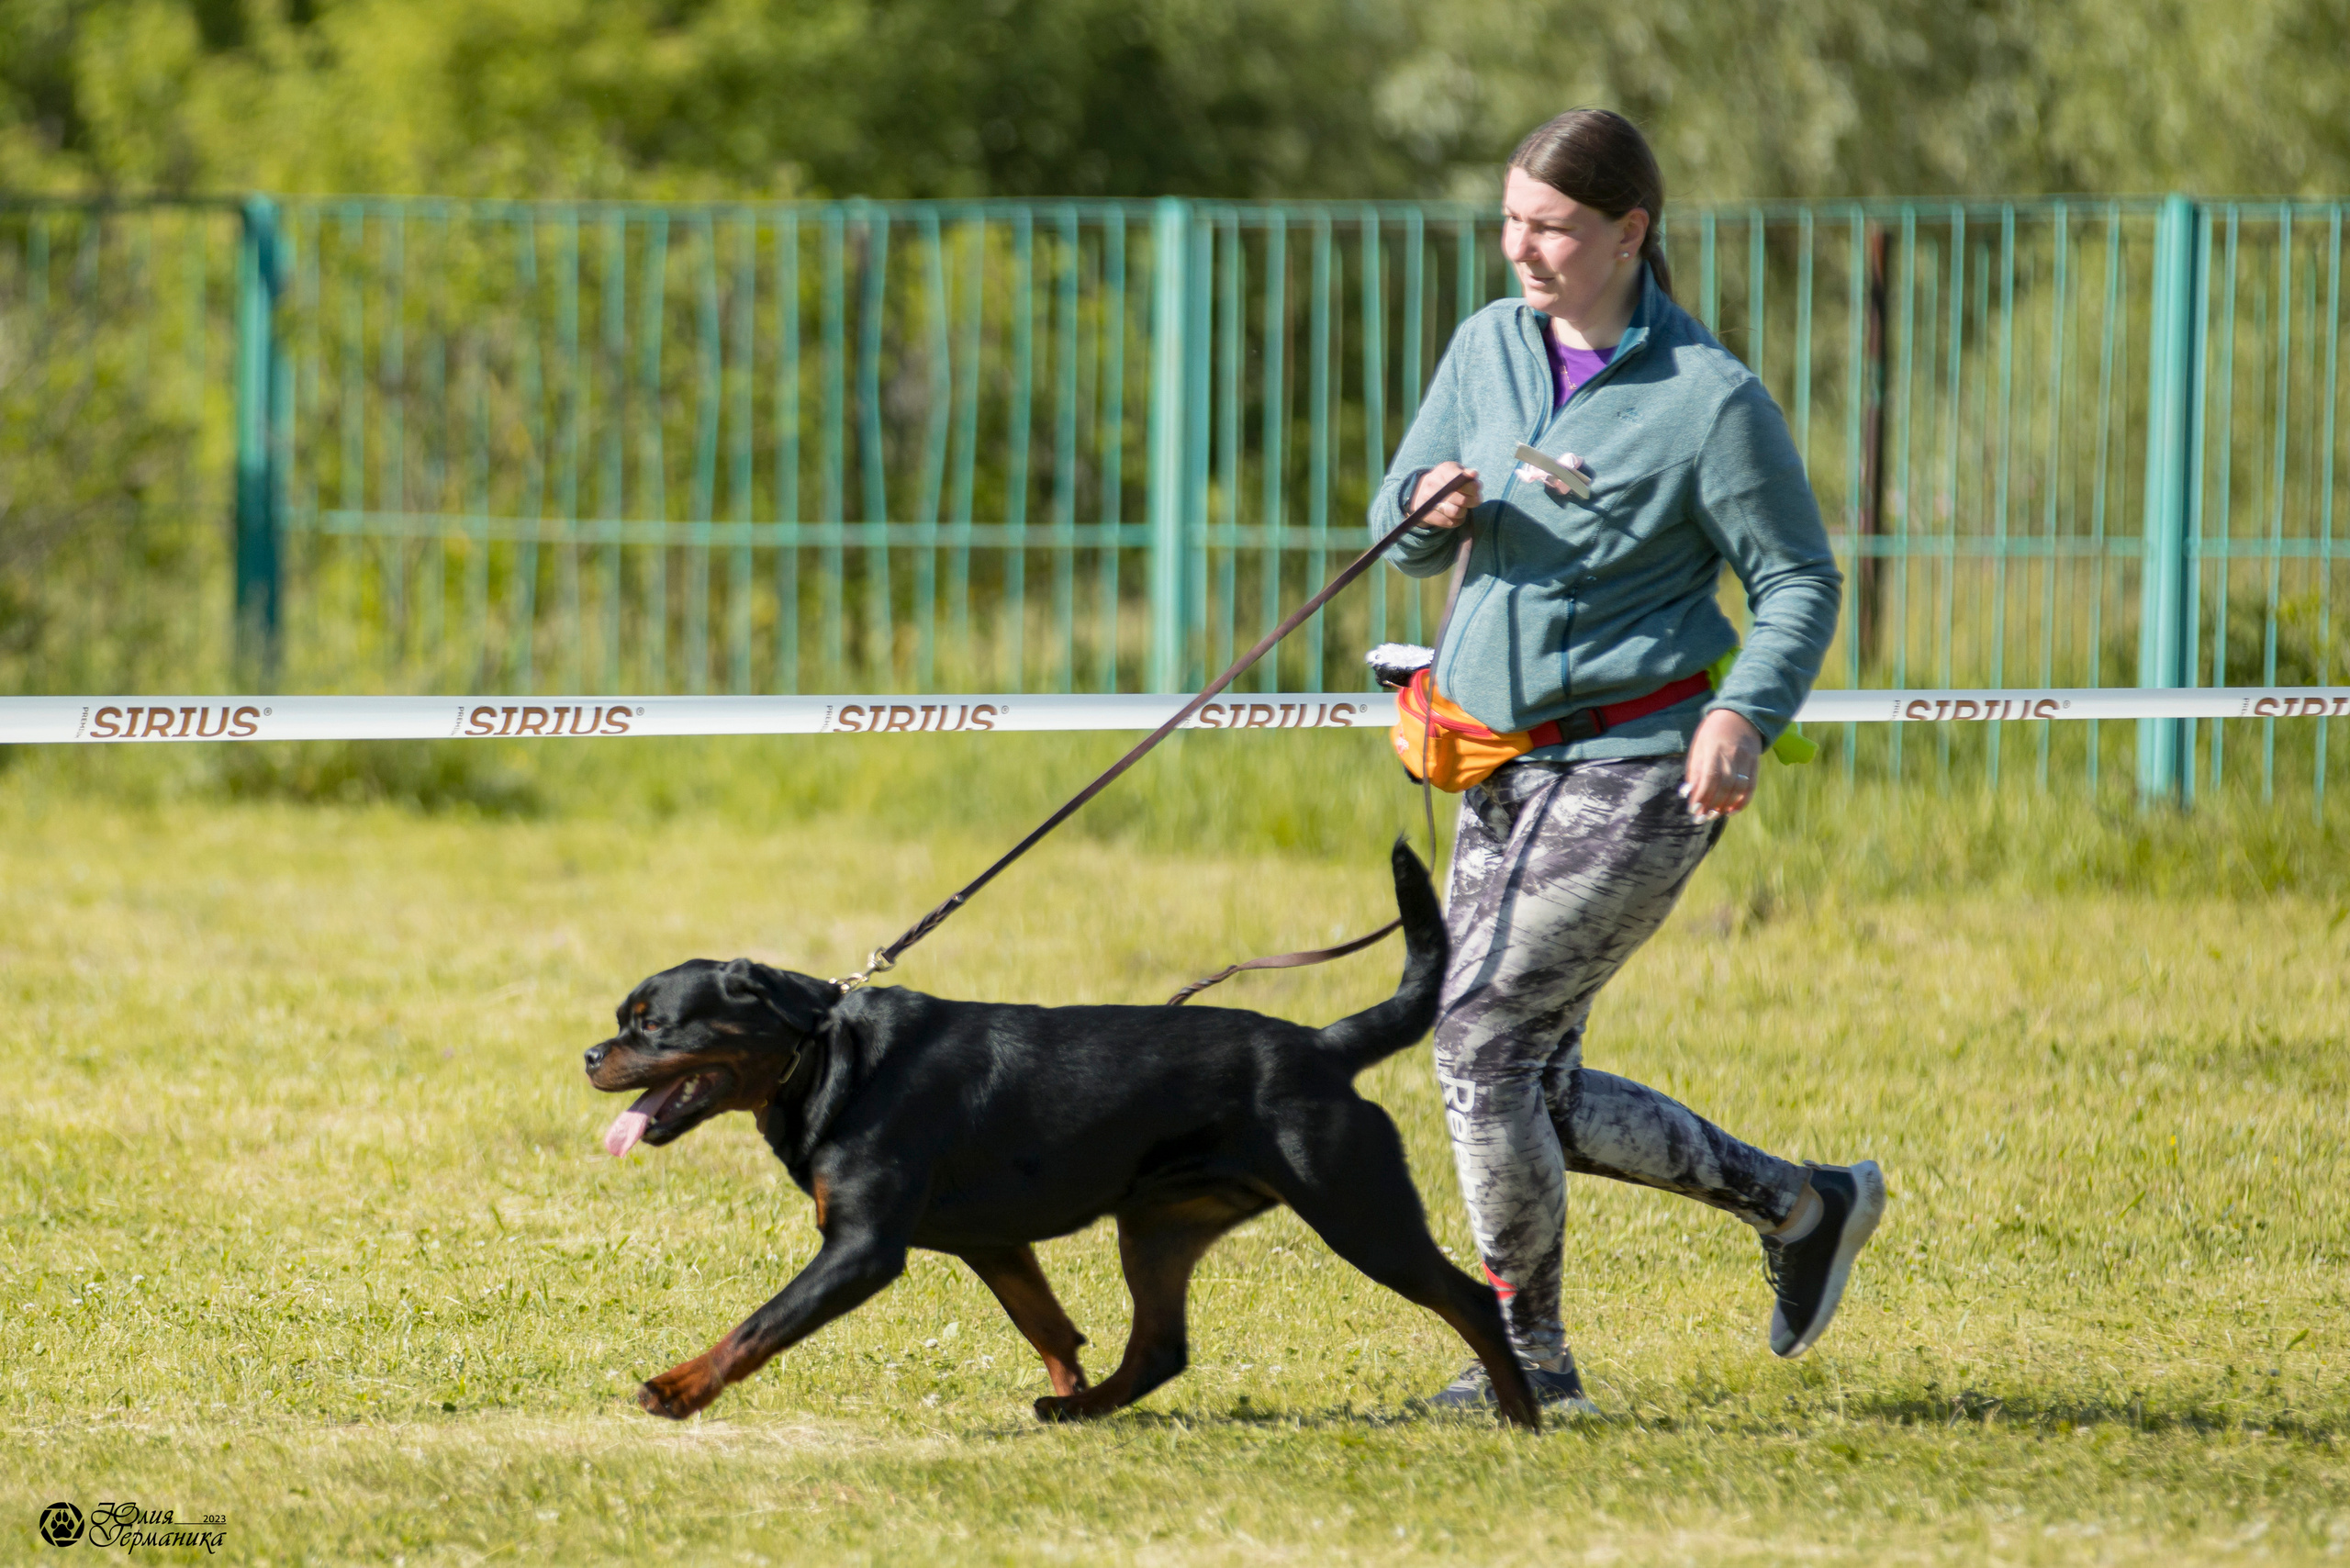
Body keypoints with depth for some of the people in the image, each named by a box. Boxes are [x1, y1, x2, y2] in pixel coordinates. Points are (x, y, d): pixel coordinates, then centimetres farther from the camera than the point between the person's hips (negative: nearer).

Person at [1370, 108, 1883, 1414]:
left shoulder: (1709, 398, -12)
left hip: (1636, 765, -7)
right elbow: (1406, 542, 13)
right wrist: (1430, 509, -11)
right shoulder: (1490, 347, 6)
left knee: (1483, 1040, -14)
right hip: (1501, 765, 7)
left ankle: (1530, 1355, 0)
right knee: (1534, 1086, 6)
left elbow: (1800, 582, -6)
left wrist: (1746, 712, -23)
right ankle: (1804, 1205, 23)